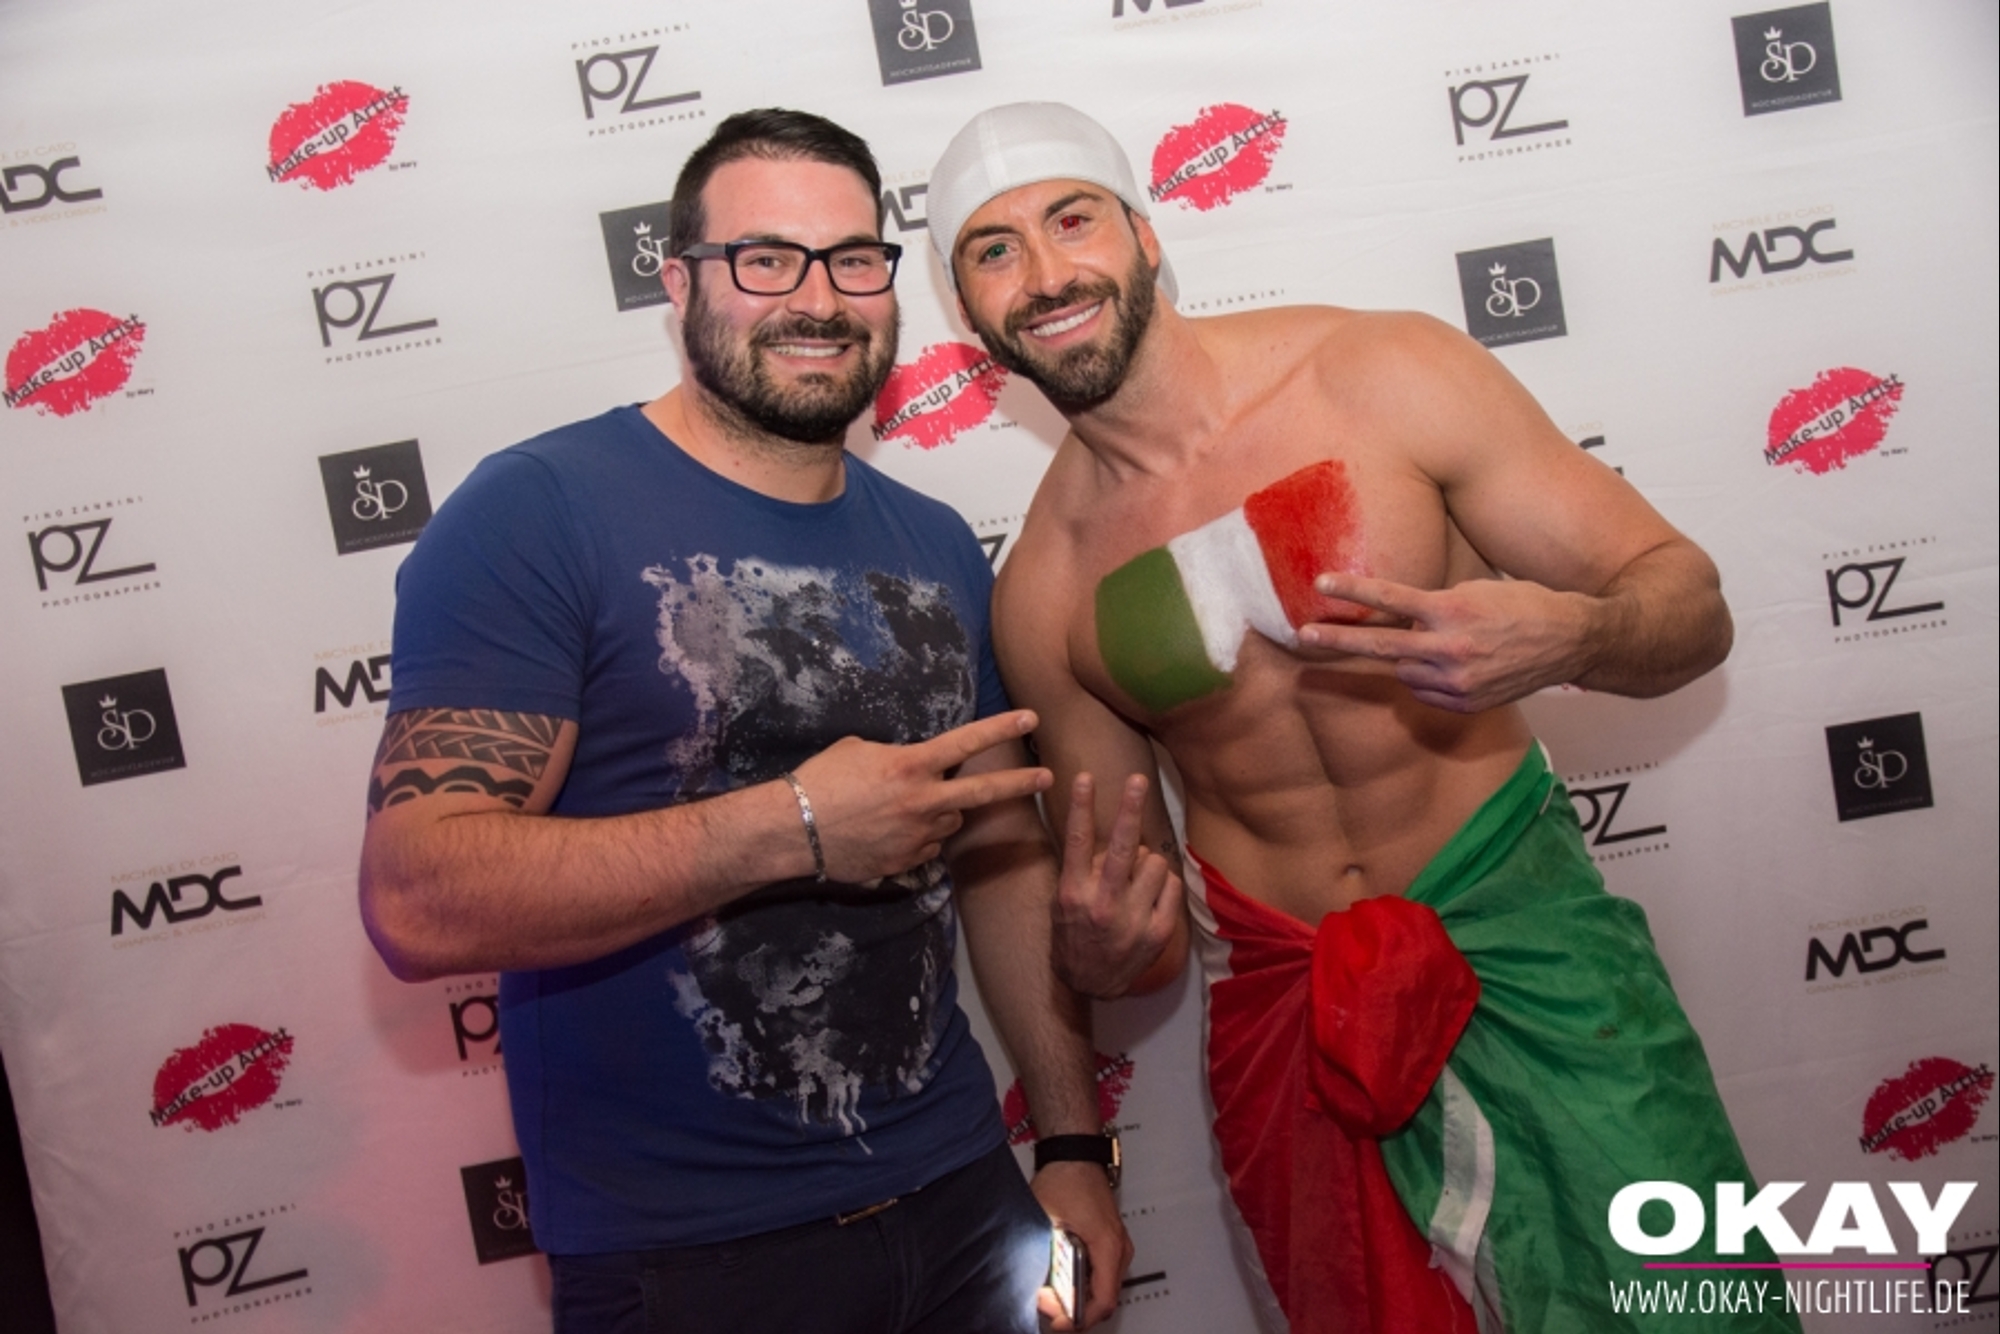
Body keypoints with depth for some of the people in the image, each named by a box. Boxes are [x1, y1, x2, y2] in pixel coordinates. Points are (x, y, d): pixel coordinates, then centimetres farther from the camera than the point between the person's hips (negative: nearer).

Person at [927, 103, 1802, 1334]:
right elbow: (1131, 895, 8)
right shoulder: (1041, 592, -2)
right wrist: (1104, 955, -16)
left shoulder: (1389, 375, -9)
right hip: (1283, 1008, 2)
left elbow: (1690, 603, -6)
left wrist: (1570, 635, -28)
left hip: (1519, 931, -1)